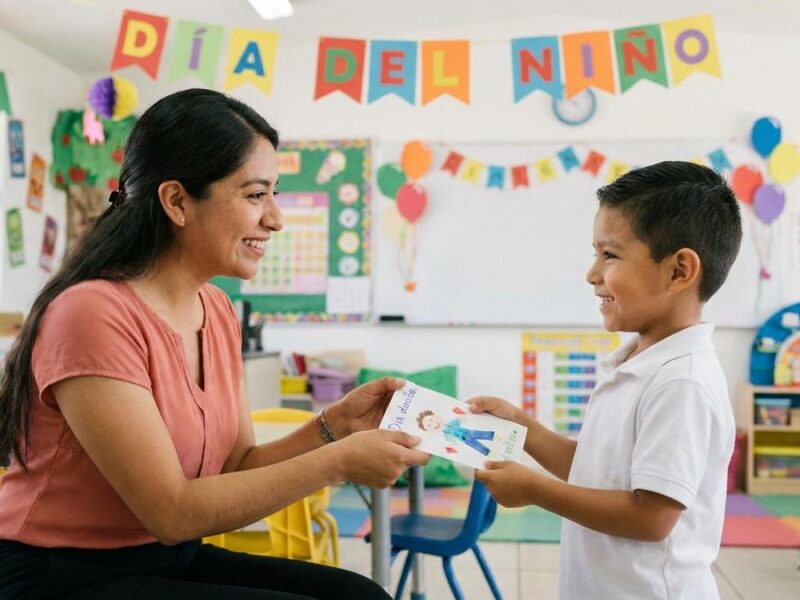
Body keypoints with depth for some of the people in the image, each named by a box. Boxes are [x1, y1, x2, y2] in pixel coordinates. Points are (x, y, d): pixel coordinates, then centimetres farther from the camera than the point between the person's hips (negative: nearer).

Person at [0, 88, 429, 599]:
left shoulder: (219, 312, 1)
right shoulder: (94, 314, -23)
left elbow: (237, 468, 3)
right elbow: (173, 513, -22)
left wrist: (335, 424, -11)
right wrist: (337, 461, -22)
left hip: (170, 559, 7)